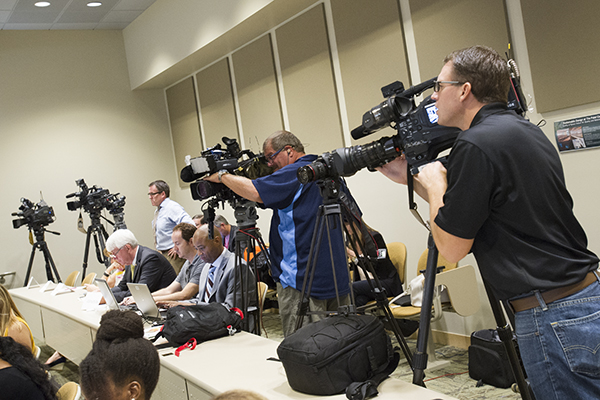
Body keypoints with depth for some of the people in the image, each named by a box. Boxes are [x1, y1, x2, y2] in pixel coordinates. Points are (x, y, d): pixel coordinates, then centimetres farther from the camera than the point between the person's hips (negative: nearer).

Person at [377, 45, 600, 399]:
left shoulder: (477, 145, -18)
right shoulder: (526, 131, 11)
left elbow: (452, 247, -11)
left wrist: (435, 183, 3)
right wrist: (412, 180, 22)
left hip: (554, 318, -9)